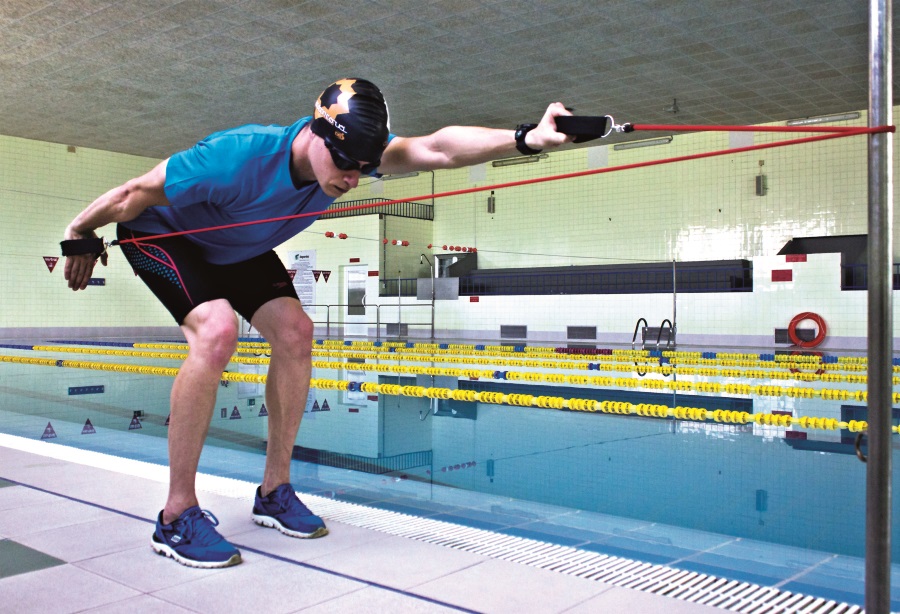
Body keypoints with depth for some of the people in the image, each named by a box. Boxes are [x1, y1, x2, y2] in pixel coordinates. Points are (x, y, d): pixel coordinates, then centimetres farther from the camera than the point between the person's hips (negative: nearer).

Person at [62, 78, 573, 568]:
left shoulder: (349, 152, -24)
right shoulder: (237, 158, -39)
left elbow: (436, 148, -39)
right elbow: (135, 194, -26)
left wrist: (526, 138, -51)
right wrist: (81, 237, -11)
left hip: (237, 249, 7)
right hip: (158, 233, -6)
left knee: (294, 331, -10)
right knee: (217, 330, -30)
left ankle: (275, 491, 4)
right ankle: (177, 516, -20)